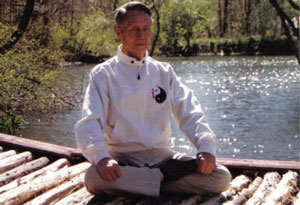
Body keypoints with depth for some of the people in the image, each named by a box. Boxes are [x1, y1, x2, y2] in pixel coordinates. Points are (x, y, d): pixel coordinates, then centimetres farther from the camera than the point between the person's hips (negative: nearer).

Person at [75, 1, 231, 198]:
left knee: (221, 177, -18)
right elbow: (90, 123, -12)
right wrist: (102, 157, -32)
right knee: (95, 178, -37)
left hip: (162, 156, 3)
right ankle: (163, 177, -16)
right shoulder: (103, 74, 0)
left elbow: (191, 113, 4)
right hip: (123, 159, -3)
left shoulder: (164, 72, 11)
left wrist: (206, 147, -16)